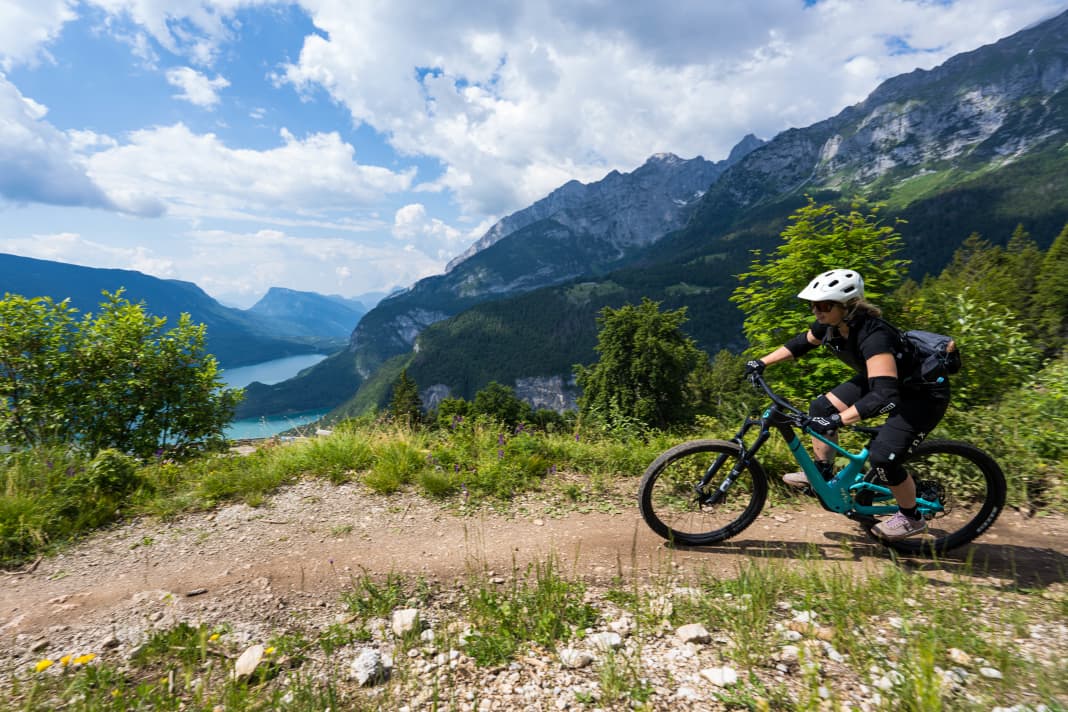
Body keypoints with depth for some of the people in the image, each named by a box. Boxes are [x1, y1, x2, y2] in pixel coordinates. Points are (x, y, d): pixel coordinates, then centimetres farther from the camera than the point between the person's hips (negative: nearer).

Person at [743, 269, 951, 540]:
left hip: (923, 395, -8)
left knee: (882, 457, -17)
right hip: (881, 379, 8)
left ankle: (911, 518, 12)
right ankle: (822, 475, 16)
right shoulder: (832, 324, -15)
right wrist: (762, 362, 1)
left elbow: (884, 396, -46)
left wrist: (836, 420, -52)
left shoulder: (873, 336, -38)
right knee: (821, 408, -1)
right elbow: (802, 342, 5)